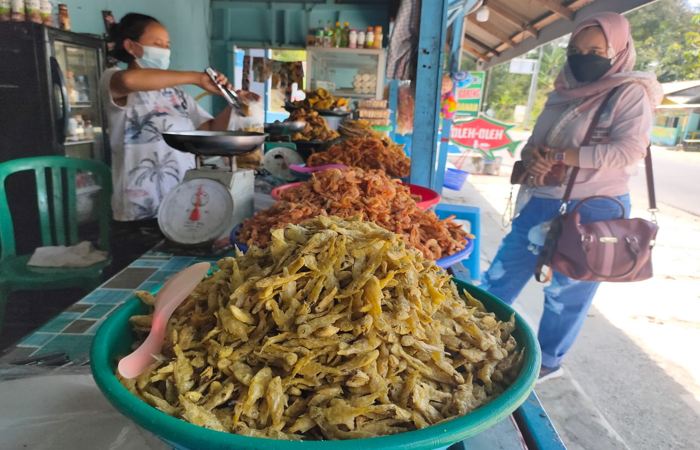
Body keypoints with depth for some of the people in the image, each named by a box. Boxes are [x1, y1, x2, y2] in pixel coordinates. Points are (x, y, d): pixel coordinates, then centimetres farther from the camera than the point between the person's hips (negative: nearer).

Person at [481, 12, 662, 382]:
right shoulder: (563, 93, 11)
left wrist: (561, 156, -23)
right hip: (540, 203, 6)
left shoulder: (631, 94, -7)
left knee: (566, 293, 8)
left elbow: (631, 150, -20)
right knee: (500, 277, 10)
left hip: (592, 211, -6)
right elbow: (535, 141, 10)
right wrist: (532, 154, -14)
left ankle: (548, 362, 28)